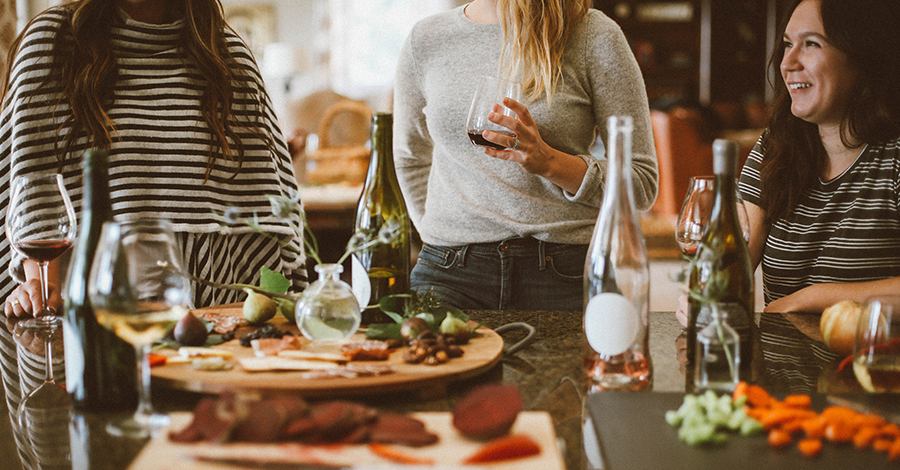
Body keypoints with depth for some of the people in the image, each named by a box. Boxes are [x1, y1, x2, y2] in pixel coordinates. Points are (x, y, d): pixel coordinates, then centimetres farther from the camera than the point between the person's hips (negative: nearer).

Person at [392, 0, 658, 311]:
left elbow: (642, 183, -1)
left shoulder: (593, 36, -1)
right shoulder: (425, 41, 10)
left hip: (563, 272, -1)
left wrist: (549, 162, -17)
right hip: (450, 269, 1)